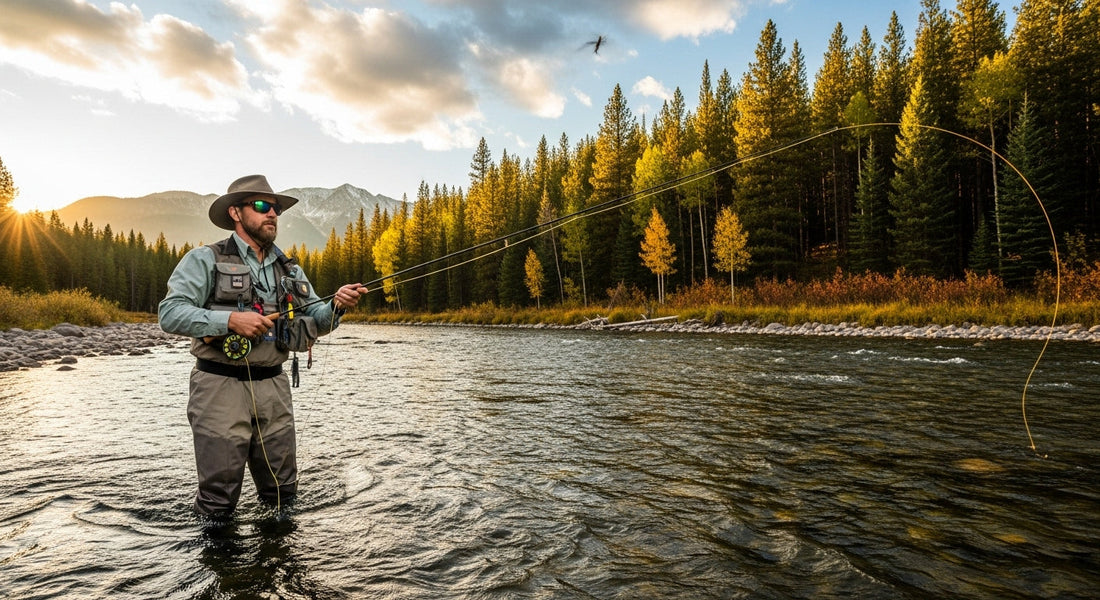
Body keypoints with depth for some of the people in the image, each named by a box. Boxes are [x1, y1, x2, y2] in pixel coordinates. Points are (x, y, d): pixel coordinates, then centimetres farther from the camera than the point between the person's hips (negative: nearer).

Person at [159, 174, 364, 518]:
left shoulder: (288, 269, 15)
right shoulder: (205, 261, -2)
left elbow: (314, 319, 9)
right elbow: (170, 313, -11)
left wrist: (336, 307, -12)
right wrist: (230, 319, -22)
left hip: (273, 387, 5)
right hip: (221, 386, -5)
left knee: (283, 493, 15)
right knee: (219, 501, 4)